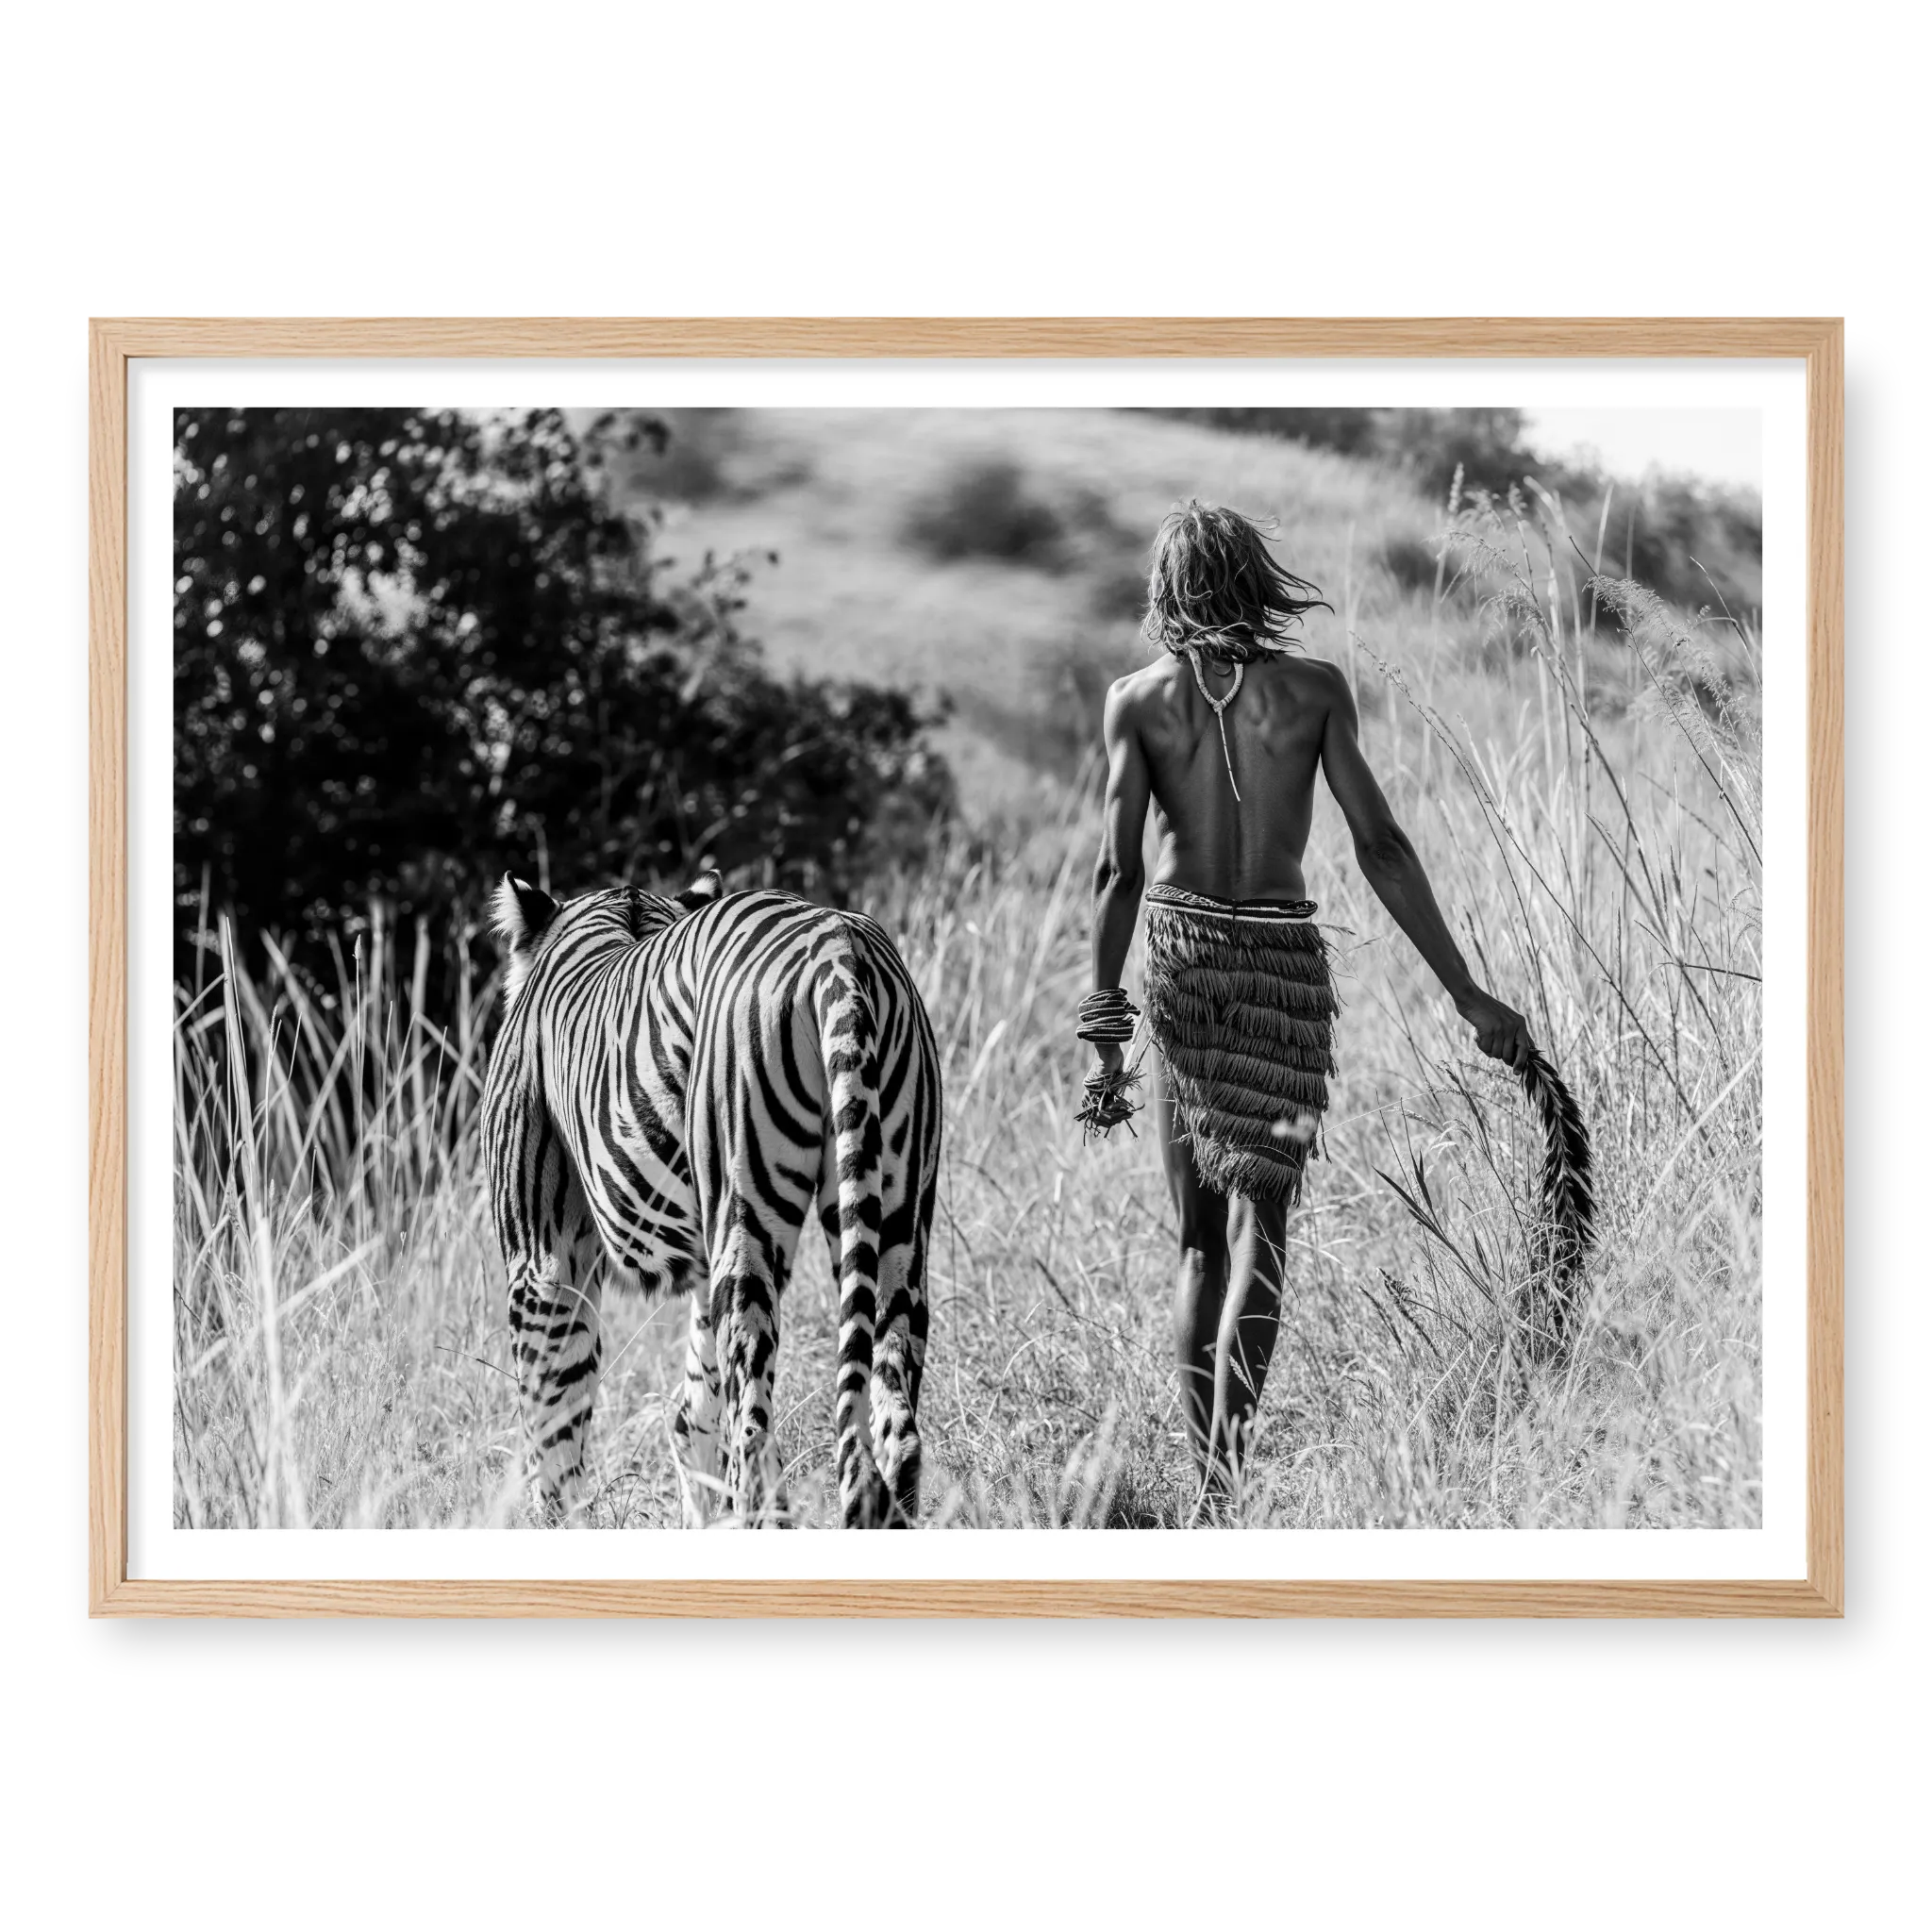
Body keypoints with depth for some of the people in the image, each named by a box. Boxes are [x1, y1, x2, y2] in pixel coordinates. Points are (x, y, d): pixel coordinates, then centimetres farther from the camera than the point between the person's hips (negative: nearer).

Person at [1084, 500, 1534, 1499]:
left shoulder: (1137, 699, -1)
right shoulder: (1315, 689, -2)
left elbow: (1119, 872, -5)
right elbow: (1381, 848, -4)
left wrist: (1103, 1020, -1)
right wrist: (1467, 993, 0)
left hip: (1180, 957, 2)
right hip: (1284, 964, -2)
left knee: (1198, 1237, 13)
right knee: (1257, 1225, -2)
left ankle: (1206, 1473, 14)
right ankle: (1229, 1468, -17)